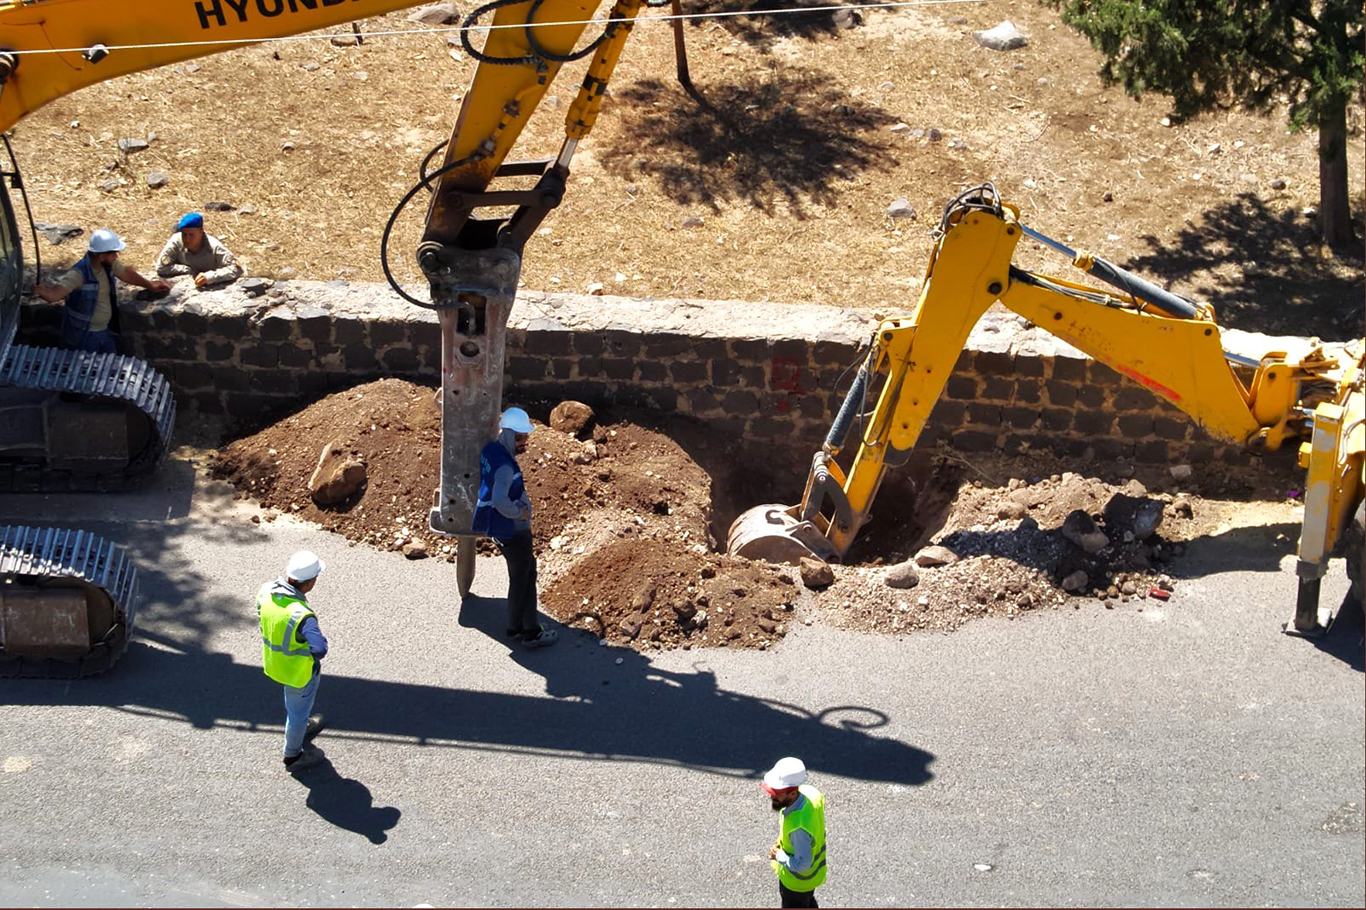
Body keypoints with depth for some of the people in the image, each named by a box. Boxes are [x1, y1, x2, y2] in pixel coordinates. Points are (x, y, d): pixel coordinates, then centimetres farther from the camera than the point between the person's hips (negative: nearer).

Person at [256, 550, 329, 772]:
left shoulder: (266, 590, -21)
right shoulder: (301, 615, -42)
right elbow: (320, 649, -51)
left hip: (273, 661, 7)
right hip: (299, 670, -7)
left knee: (293, 701, 36)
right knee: (298, 711, 21)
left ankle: (301, 729, 62)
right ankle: (293, 756, 44)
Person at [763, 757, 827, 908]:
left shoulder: (799, 826, -46)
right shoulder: (809, 792, -22)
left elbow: (802, 865, -37)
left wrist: (779, 856, -19)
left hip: (798, 881, -7)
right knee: (808, 903, 35)